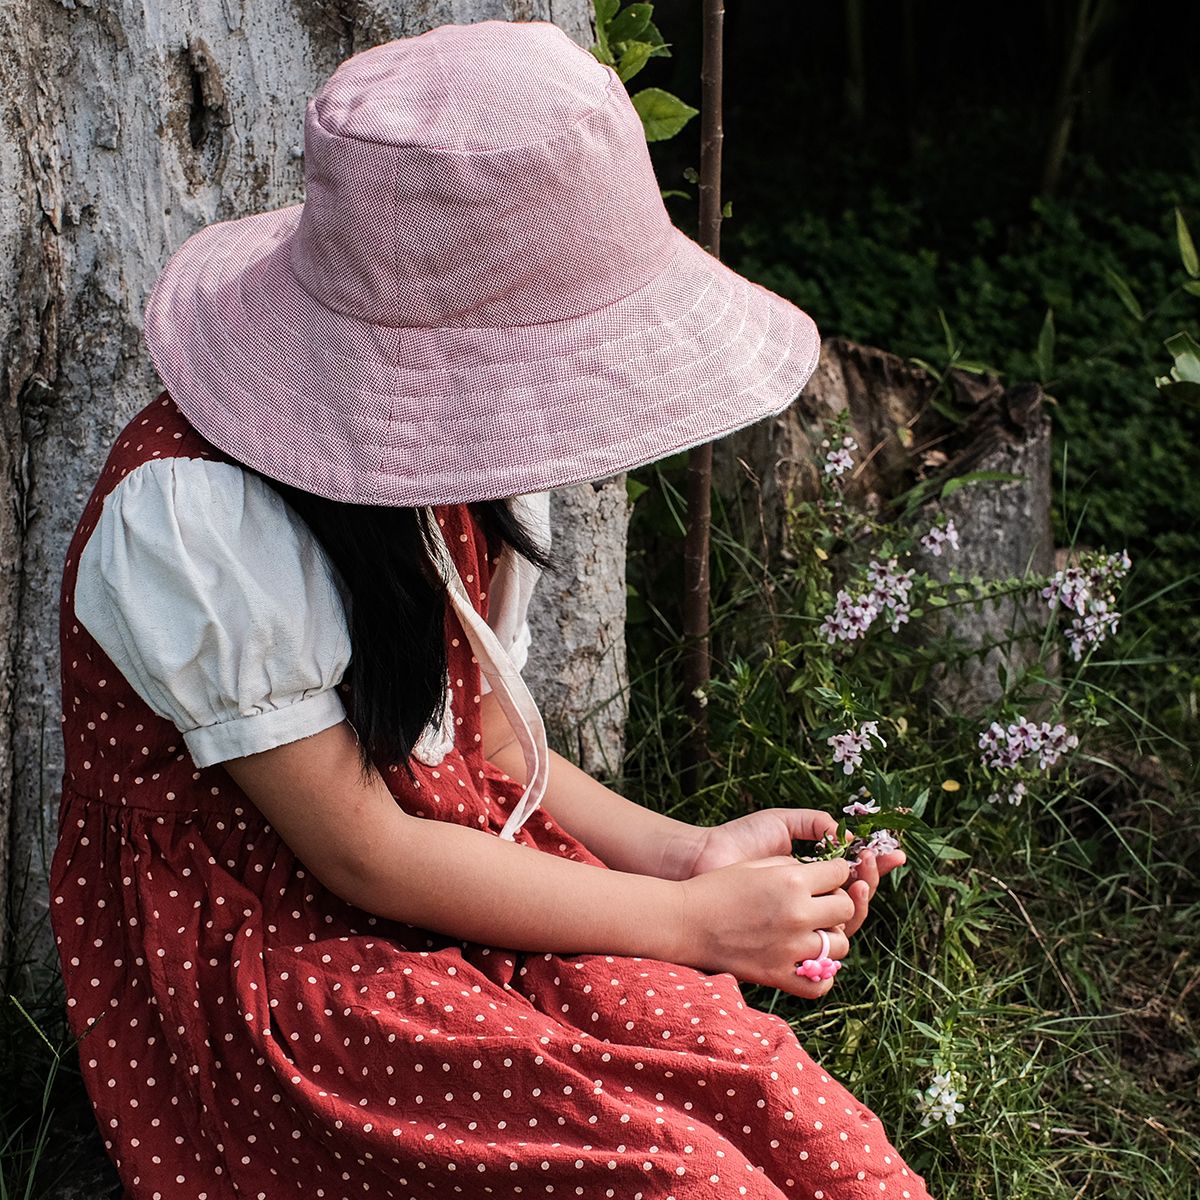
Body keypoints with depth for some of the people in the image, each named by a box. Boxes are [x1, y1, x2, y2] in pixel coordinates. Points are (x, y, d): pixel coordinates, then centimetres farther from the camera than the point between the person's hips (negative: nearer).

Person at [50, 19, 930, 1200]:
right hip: (271, 965, -6)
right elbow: (362, 853, -19)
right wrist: (688, 921, -15)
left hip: (460, 901, 6)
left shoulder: (438, 443, 1)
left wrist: (681, 852, -4)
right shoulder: (195, 519, -24)